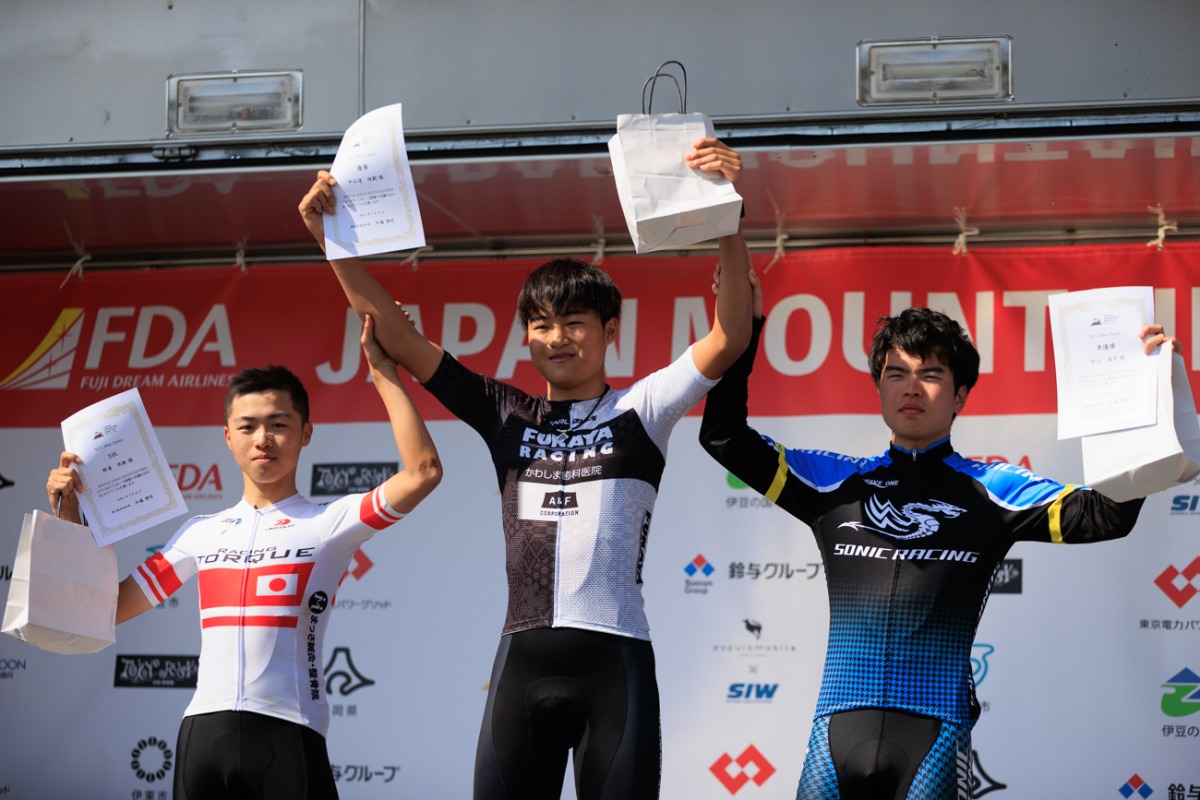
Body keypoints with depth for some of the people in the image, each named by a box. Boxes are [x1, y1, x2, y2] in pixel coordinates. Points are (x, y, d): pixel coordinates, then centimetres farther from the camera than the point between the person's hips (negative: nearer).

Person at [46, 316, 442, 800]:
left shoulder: (331, 523, 4)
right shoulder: (201, 533, 17)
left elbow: (423, 471, -9)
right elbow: (107, 608, 19)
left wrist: (384, 375, -4)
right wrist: (70, 517, 12)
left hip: (288, 734, -4)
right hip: (203, 729, 4)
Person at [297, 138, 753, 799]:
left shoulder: (639, 411, 6)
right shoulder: (506, 415, 14)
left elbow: (729, 336, -7)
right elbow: (399, 337, 11)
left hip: (615, 658, -2)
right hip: (524, 660, 2)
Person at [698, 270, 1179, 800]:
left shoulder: (991, 490, 10)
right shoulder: (836, 483, 16)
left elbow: (1104, 516, 2)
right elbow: (724, 438, 16)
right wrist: (741, 327, 9)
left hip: (935, 733, -2)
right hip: (839, 730, 2)